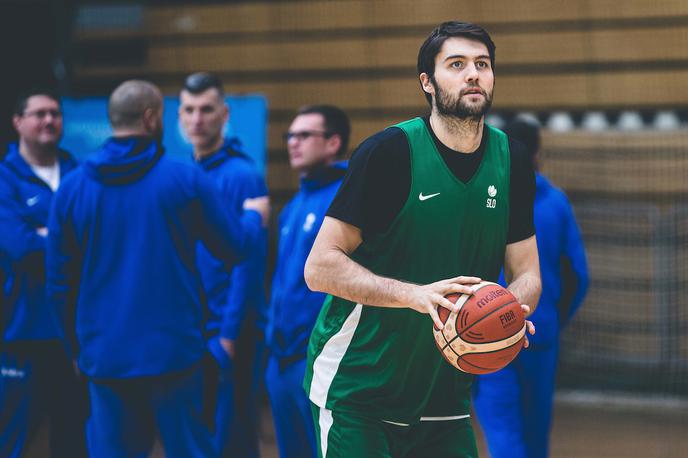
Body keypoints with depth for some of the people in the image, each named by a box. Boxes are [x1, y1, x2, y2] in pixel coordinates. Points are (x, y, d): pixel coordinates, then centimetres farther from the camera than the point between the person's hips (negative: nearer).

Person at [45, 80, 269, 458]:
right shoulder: (185, 179, -6)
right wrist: (253, 216, 25)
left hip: (105, 356, 2)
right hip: (172, 351, -2)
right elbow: (236, 248, 3)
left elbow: (60, 283, 4)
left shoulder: (72, 188, 1)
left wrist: (78, 346, 18)